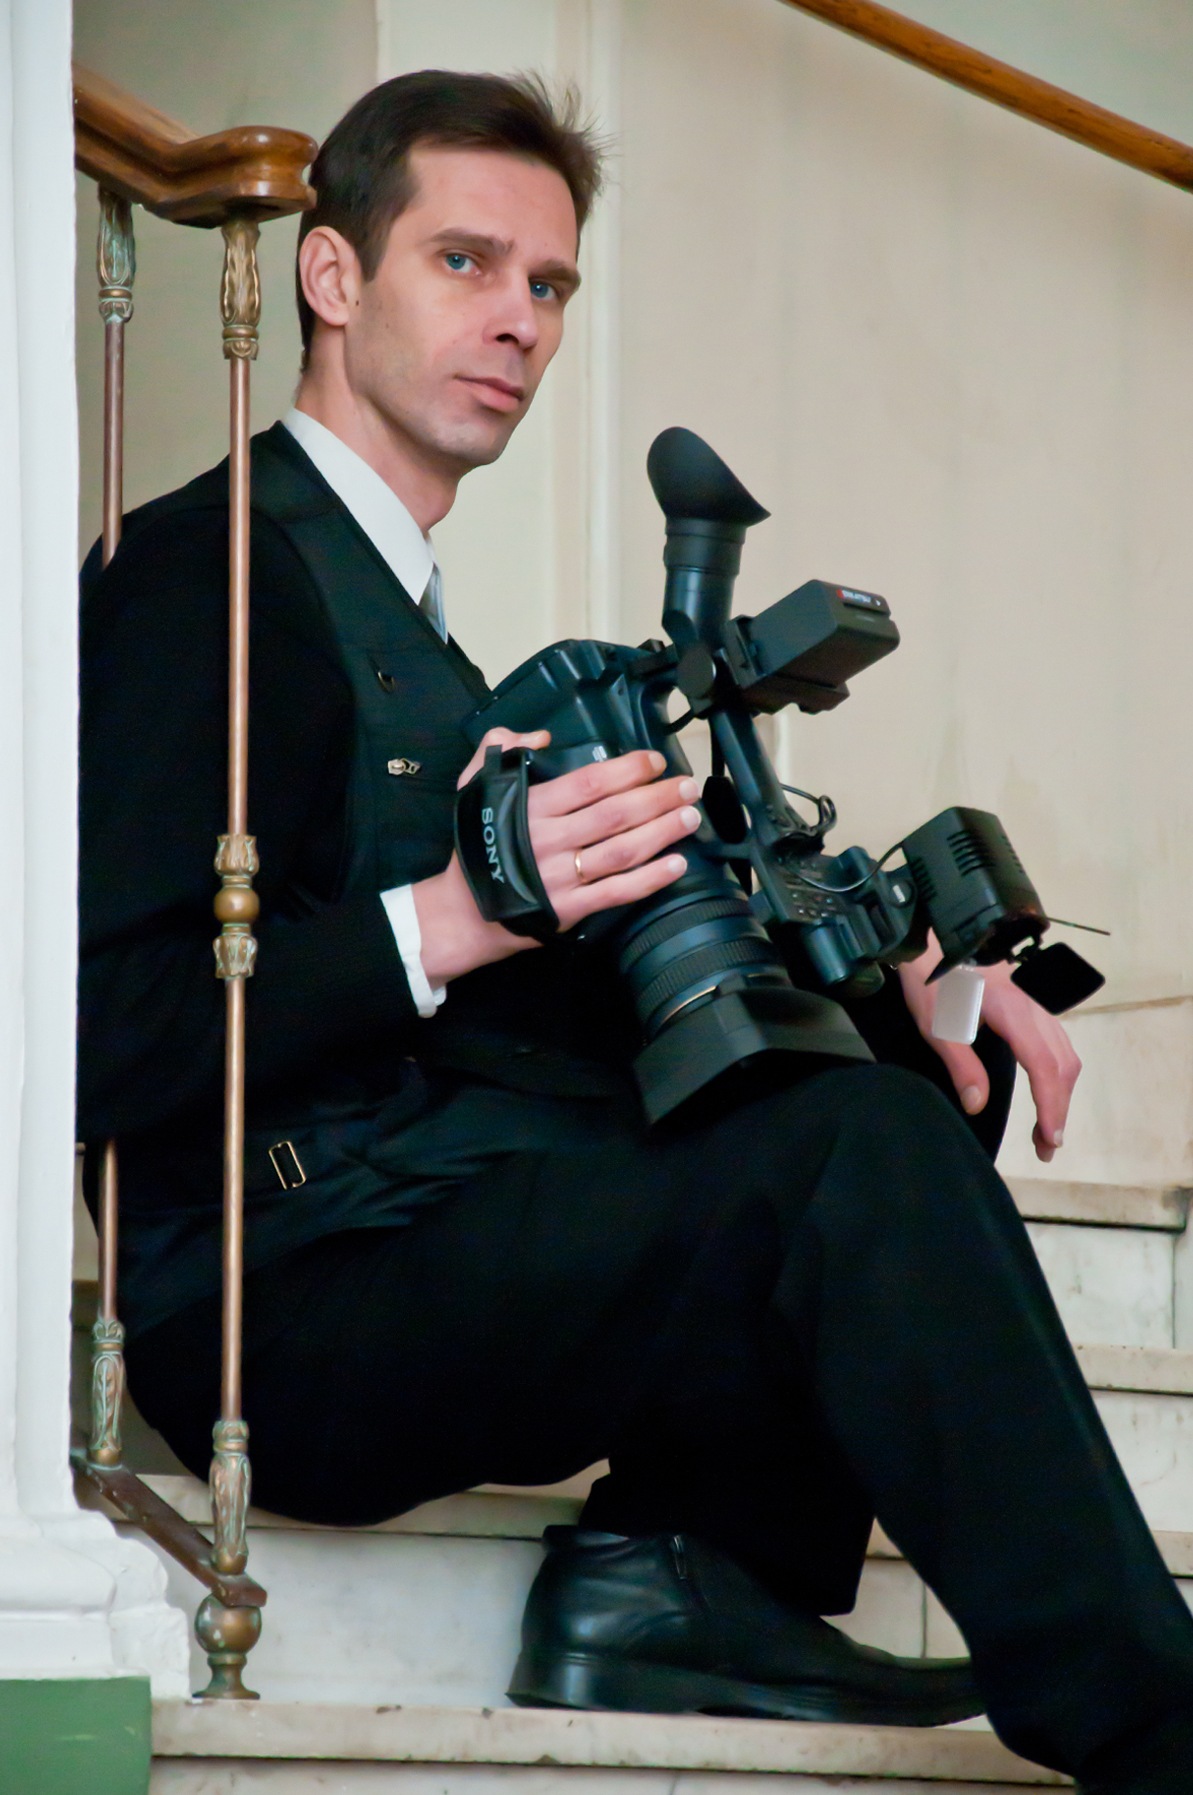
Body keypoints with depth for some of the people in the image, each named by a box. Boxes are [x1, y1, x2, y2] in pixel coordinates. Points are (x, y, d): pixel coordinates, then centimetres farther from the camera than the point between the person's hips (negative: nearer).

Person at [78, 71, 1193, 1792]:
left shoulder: (396, 615, 24)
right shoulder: (209, 572, -6)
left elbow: (612, 968, 19)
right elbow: (109, 1036, -16)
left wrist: (892, 971, 3)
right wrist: (451, 922, -26)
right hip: (300, 1302, -10)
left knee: (917, 1067, 9)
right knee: (860, 1146, -25)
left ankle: (693, 1563, -6)